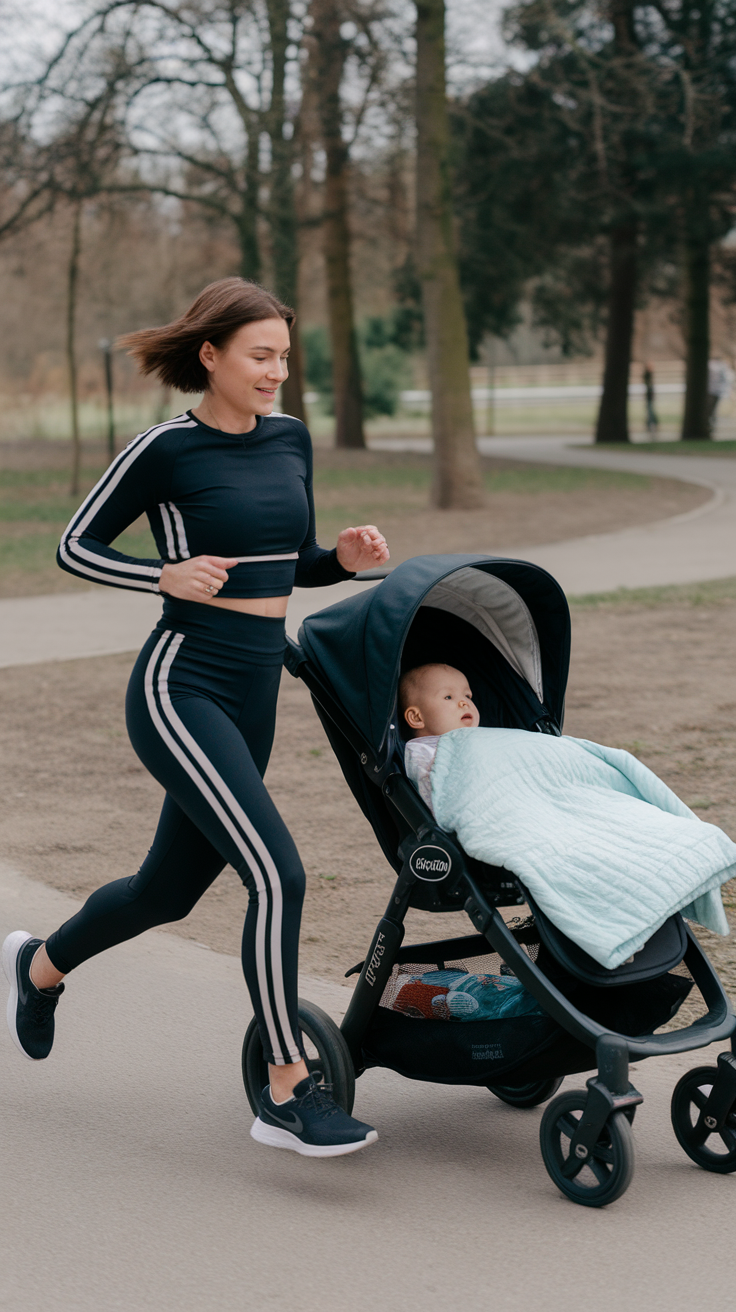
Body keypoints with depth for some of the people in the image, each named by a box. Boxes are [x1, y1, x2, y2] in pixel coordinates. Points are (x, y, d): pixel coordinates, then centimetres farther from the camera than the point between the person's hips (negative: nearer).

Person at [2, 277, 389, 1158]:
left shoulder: (290, 439, 9)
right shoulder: (166, 449, -9)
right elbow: (75, 547, -1)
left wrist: (347, 558, -1)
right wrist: (167, 576, -15)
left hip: (253, 695, 8)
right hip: (180, 690, -7)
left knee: (169, 890, 20)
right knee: (276, 874, -20)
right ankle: (288, 1095, -10)